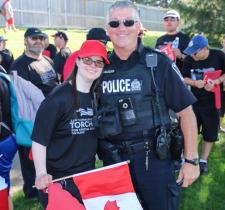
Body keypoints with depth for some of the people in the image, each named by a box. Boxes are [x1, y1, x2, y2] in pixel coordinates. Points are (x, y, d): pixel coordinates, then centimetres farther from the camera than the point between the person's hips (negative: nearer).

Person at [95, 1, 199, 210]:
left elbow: (185, 111, -5)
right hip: (112, 160, 3)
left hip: (153, 158, -3)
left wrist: (191, 159, -7)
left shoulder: (158, 63, -8)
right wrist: (100, 152, 8)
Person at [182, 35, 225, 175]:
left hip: (213, 103, -1)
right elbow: (184, 79, 0)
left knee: (210, 133, 10)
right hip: (194, 102, 1)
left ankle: (203, 161, 26)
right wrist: (195, 83, -19)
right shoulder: (189, 60, -9)